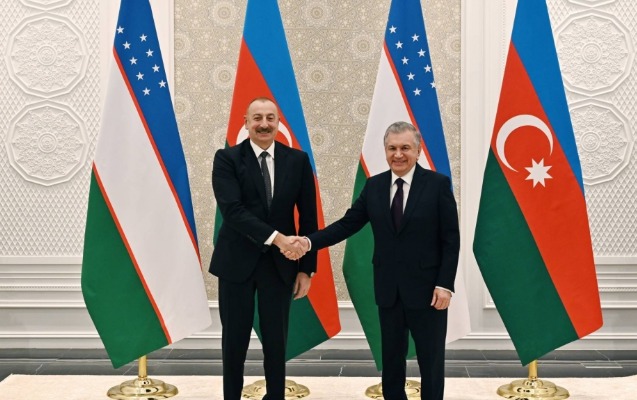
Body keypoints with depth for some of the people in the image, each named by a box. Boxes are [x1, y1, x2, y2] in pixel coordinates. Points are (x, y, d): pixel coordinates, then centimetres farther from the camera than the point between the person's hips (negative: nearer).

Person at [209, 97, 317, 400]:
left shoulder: (298, 160, 1)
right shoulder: (227, 159, -5)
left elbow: (308, 217, 3)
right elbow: (232, 210, -18)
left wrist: (306, 268, 0)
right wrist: (276, 237, -27)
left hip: (280, 263, 1)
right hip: (237, 262, -1)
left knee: (276, 340, 10)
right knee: (234, 339, 10)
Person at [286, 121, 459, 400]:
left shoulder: (438, 184, -7)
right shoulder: (373, 186, 5)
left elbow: (451, 240, -7)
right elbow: (347, 224, 1)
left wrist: (445, 285, -13)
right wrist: (309, 242, -13)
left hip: (426, 288, -3)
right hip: (388, 289, 4)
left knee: (431, 362, 7)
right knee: (391, 359, 14)